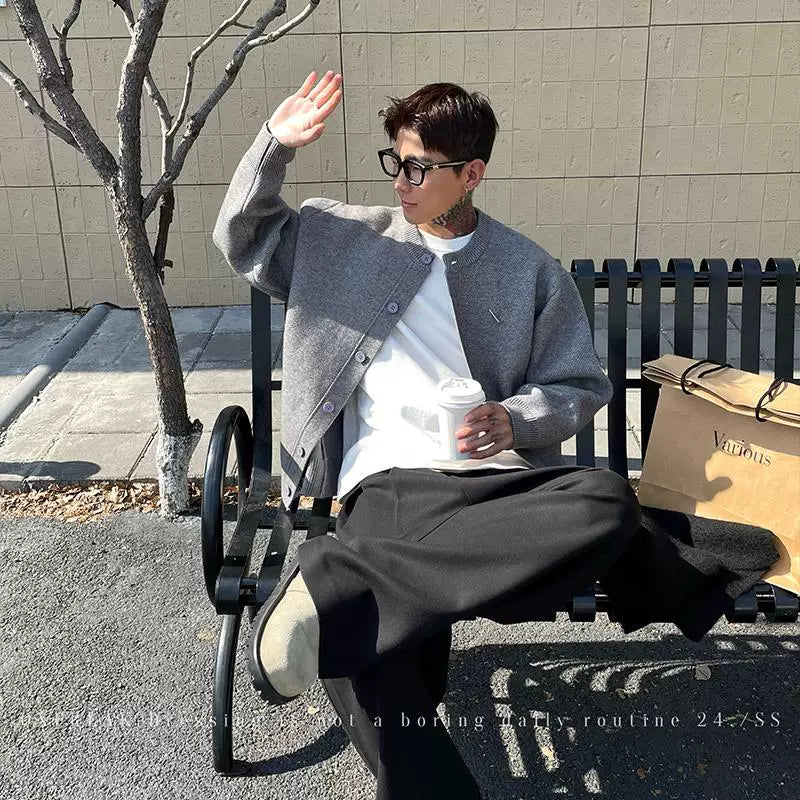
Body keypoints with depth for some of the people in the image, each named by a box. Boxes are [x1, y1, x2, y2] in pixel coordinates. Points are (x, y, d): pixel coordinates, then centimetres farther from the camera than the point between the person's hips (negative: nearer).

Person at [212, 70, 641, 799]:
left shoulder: (531, 271, 12)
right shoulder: (344, 237, 16)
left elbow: (581, 386, 12)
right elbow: (242, 239, 20)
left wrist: (513, 421, -9)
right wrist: (275, 143, 5)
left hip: (494, 478, 1)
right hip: (389, 484, -1)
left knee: (609, 503, -35)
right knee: (371, 662, -32)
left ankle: (340, 578, -33)